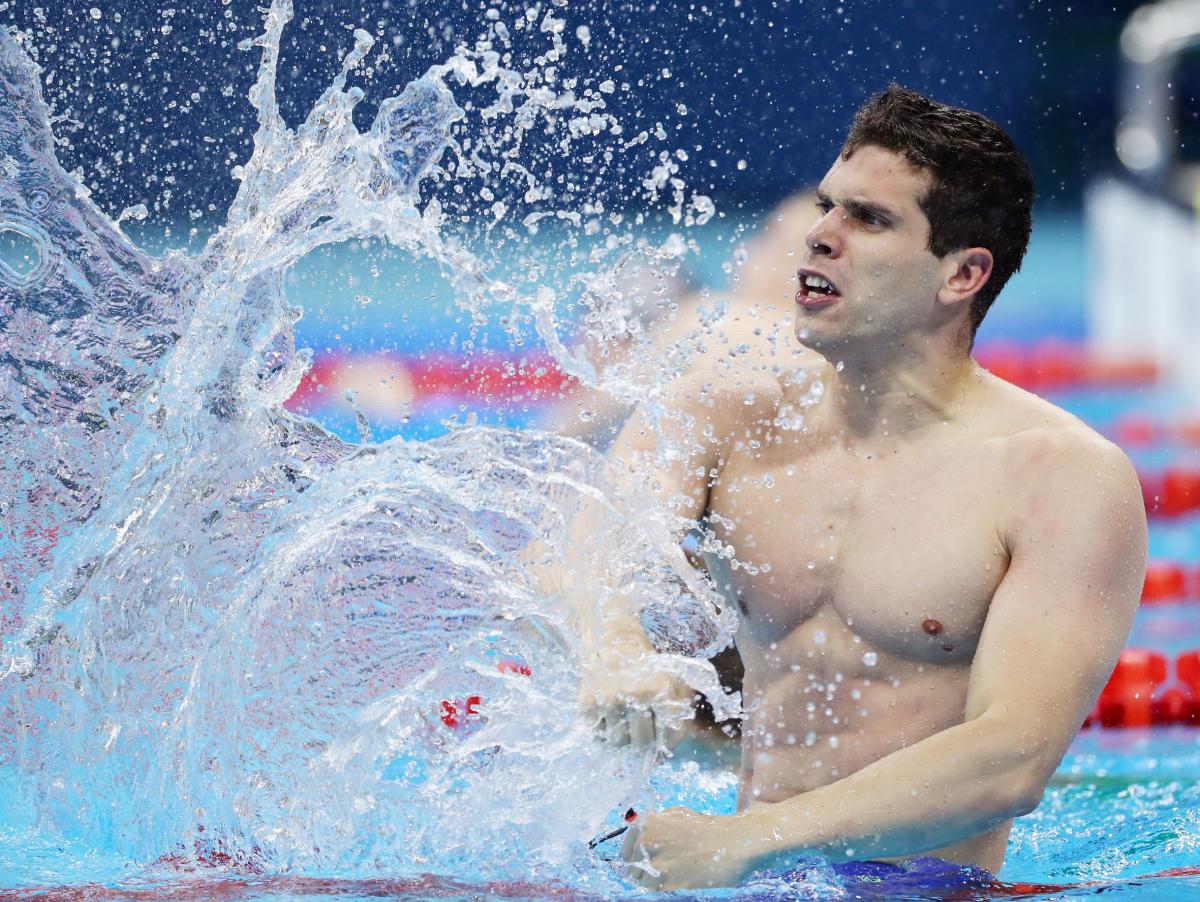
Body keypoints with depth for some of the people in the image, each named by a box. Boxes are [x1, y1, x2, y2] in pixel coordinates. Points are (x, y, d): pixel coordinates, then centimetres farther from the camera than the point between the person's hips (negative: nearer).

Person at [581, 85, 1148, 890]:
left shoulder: (1070, 482, -8)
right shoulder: (728, 411, 6)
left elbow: (1014, 761, -18)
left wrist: (744, 841, -28)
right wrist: (616, 659, -35)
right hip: (752, 882, 4)